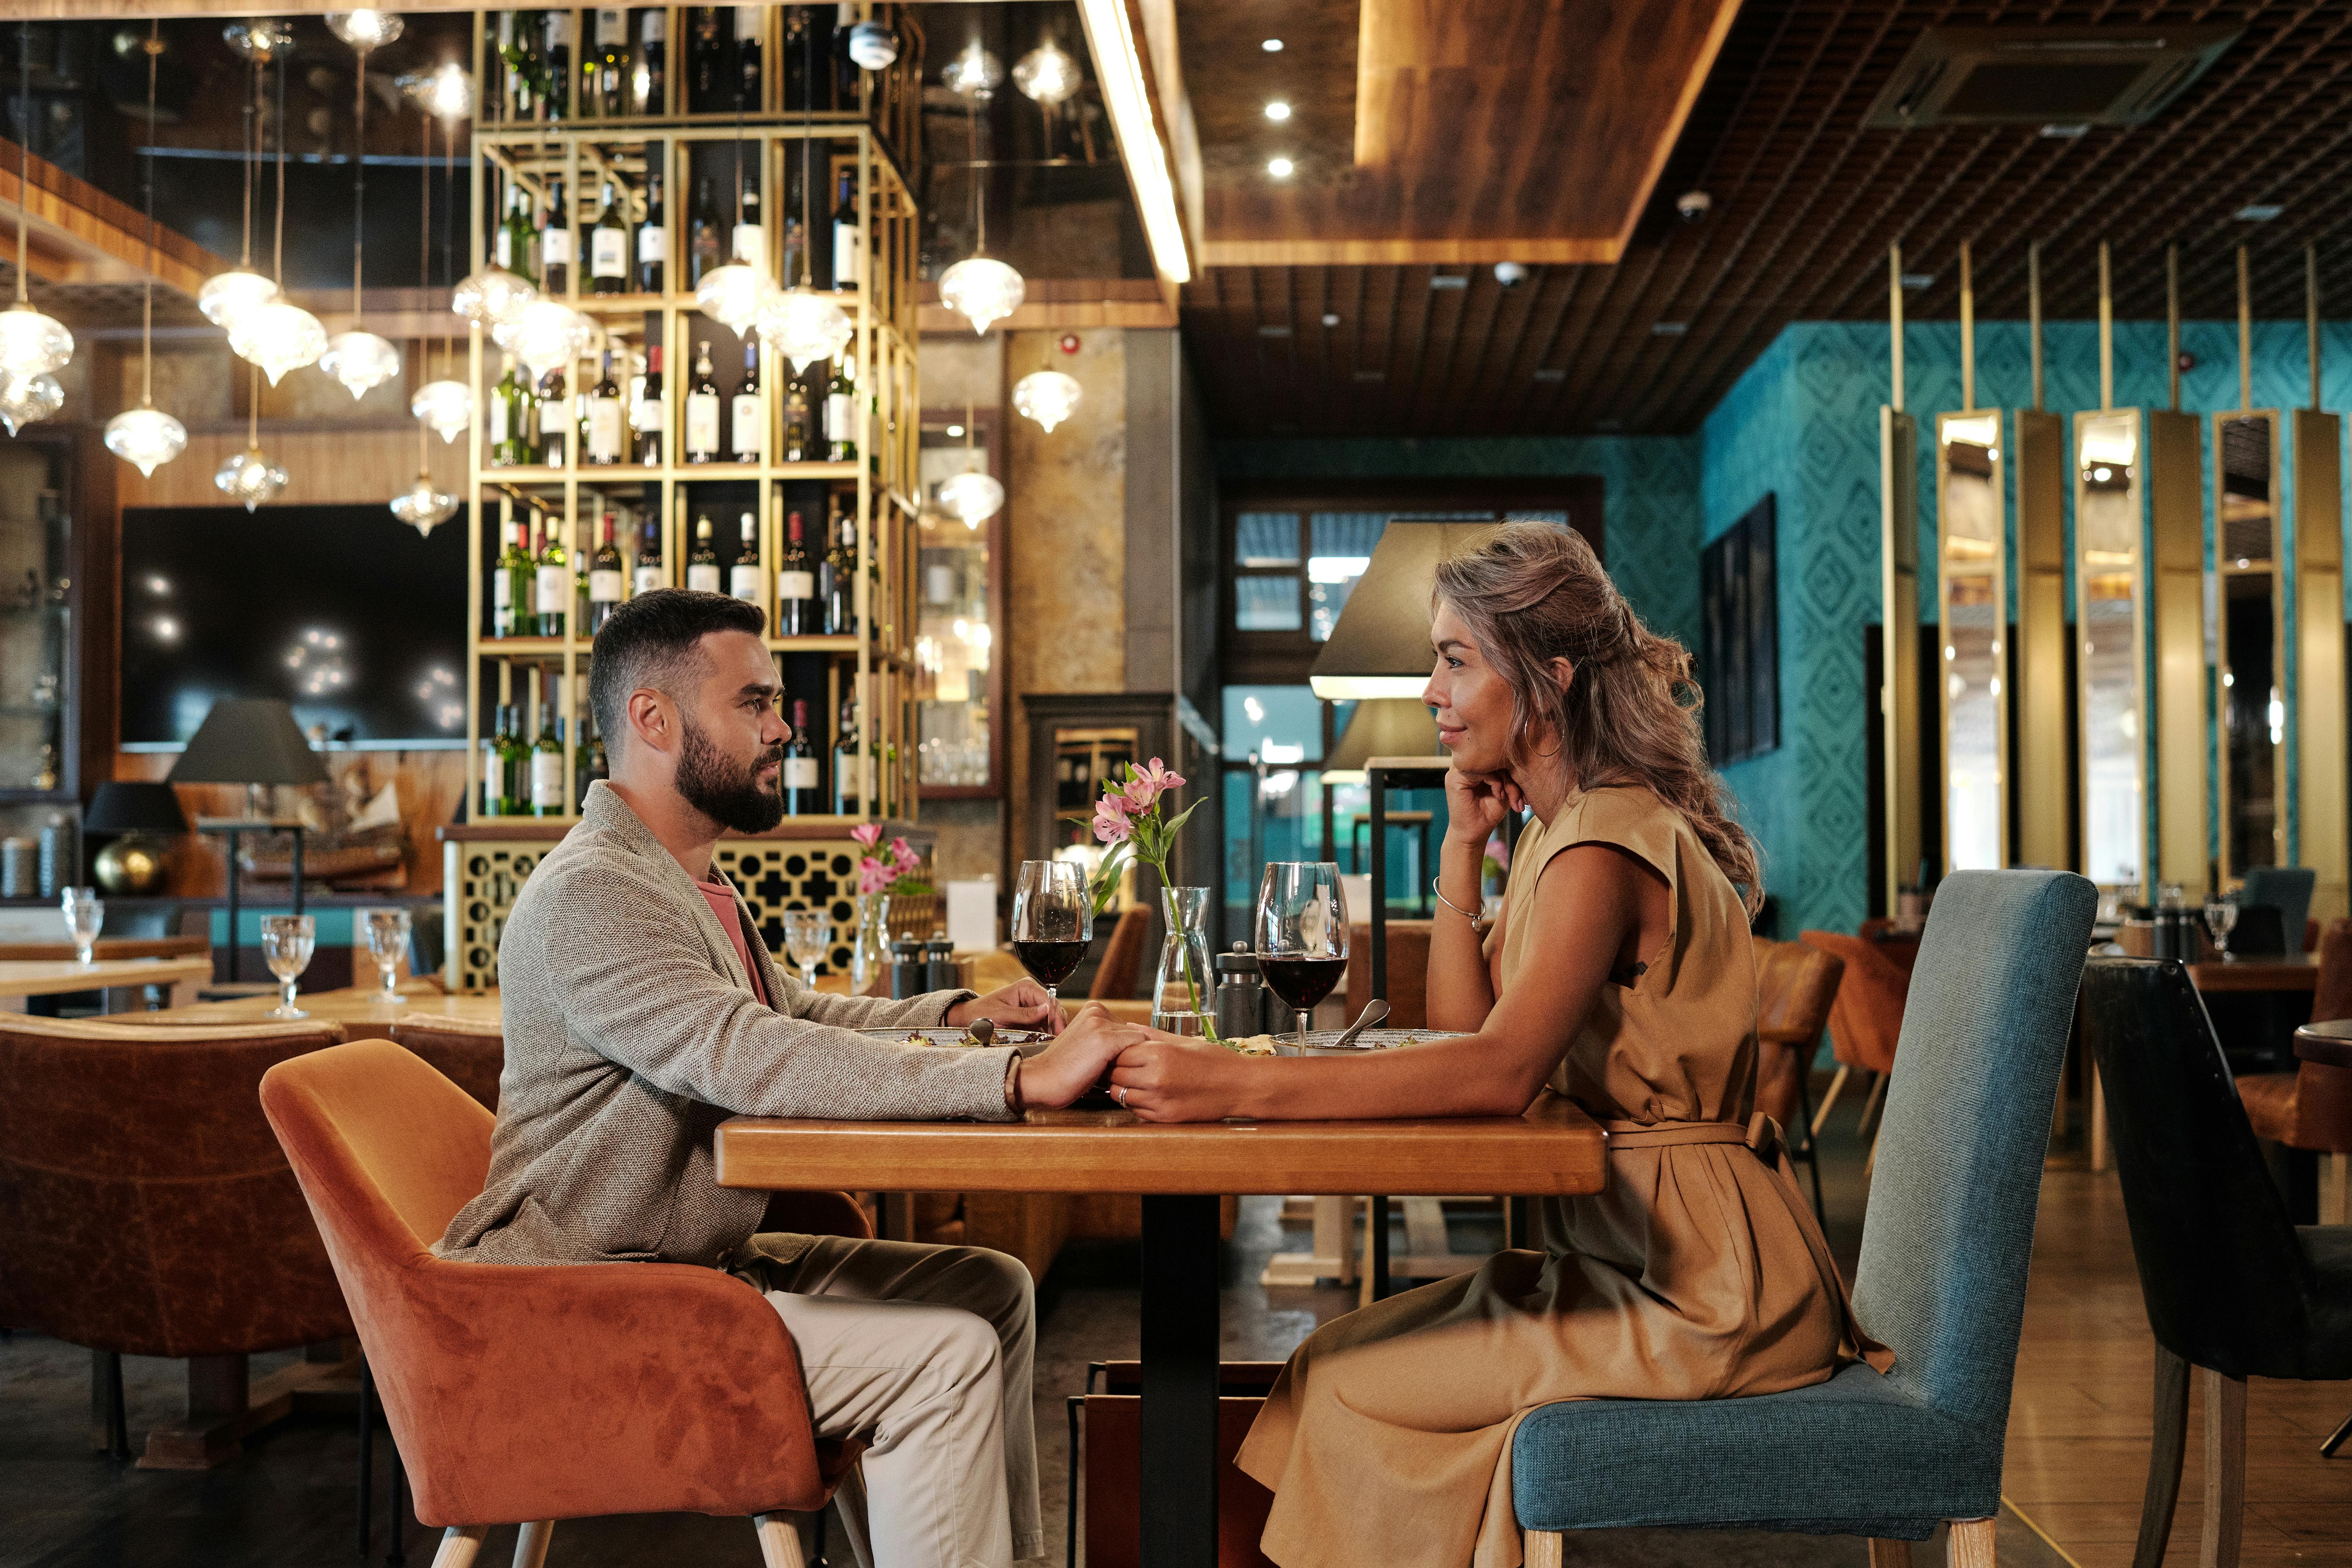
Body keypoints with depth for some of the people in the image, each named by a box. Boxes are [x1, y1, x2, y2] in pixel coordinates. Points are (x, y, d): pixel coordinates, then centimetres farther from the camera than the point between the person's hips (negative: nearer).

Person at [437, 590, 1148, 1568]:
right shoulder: (589, 895, -21)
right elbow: (753, 1059, -34)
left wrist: (958, 1012, 7)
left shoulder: (689, 883, 14)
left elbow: (799, 1017, 24)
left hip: (704, 1258, 10)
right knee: (944, 1355, -20)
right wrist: (1023, 1081, -38)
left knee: (990, 1288, 6)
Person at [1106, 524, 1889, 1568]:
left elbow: (1501, 1071, -32)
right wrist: (1463, 846, 2)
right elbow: (1463, 1031, 14)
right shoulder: (1564, 830, 13)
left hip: (1700, 1286, -9)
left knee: (1344, 1379, -9)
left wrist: (1238, 1085, -38)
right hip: (1639, 1251, 9)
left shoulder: (1607, 843, -19)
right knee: (1350, 1355, 4)